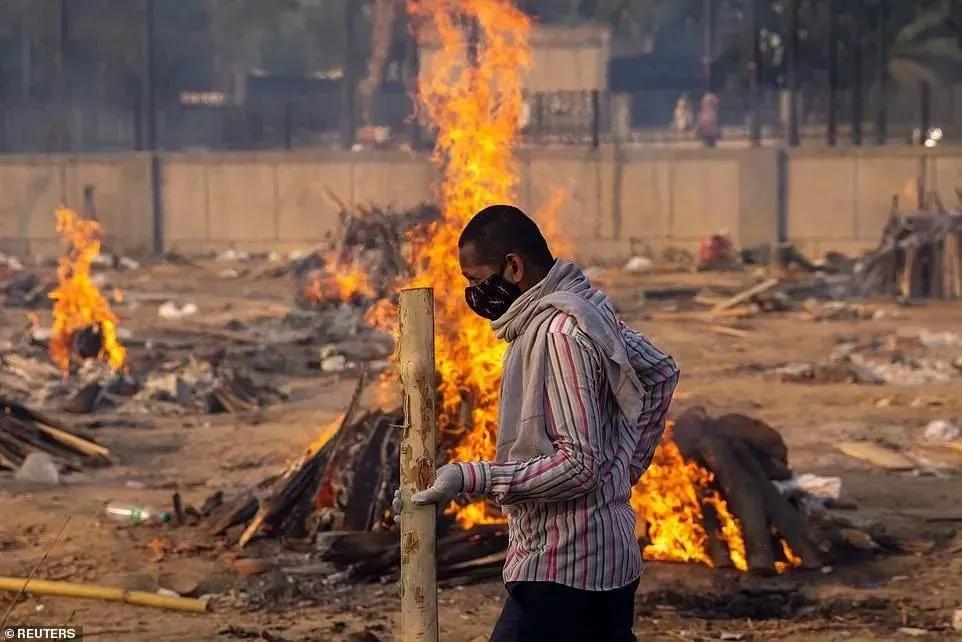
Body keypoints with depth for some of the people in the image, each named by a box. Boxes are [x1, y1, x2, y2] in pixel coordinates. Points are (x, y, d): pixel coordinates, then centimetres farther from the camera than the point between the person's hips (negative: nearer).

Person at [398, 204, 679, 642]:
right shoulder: (587, 309, 9)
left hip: (563, 573, -10)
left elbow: (579, 464, -23)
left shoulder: (560, 333, -20)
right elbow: (661, 372, 24)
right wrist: (627, 465, 20)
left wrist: (471, 478, -23)